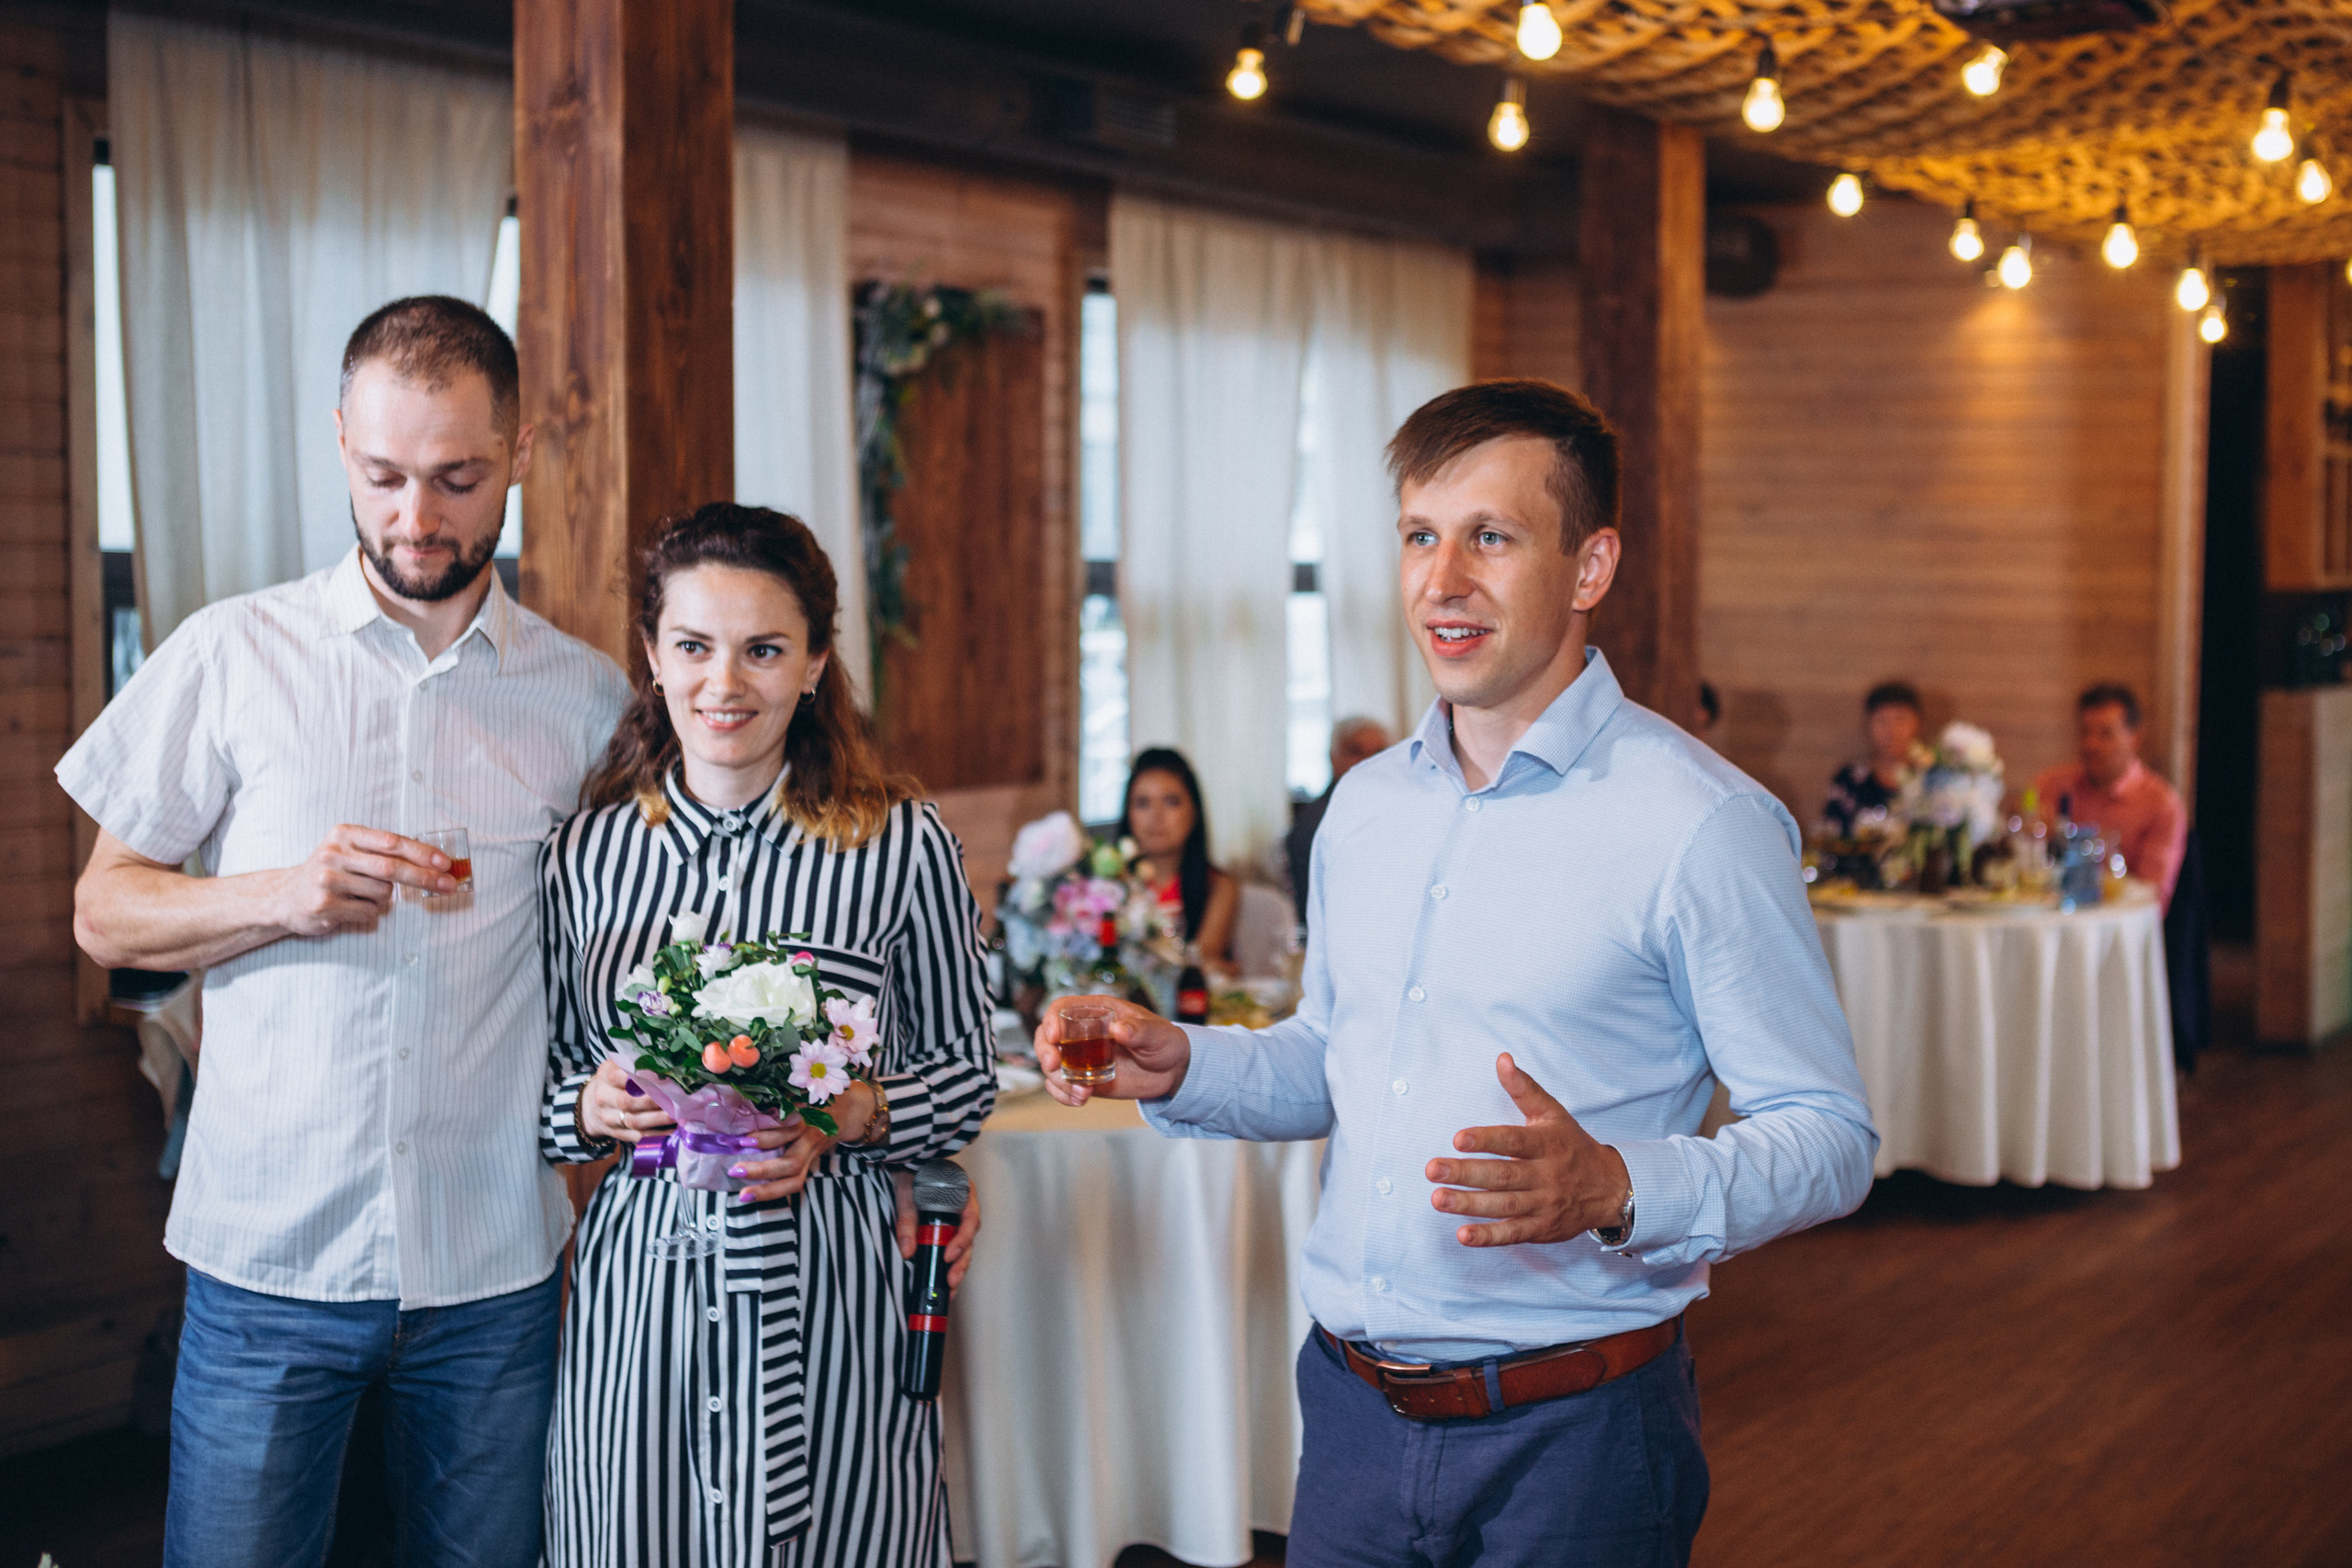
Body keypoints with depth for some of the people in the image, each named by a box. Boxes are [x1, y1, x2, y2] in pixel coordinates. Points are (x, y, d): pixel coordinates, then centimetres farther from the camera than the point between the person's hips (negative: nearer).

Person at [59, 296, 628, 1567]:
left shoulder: (586, 696, 5)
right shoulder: (232, 655, 0)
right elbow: (104, 913, 2)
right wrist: (282, 897, -15)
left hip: (495, 1271, 2)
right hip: (267, 1264, -1)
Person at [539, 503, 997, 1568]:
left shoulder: (901, 844, -3)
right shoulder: (588, 849, 4)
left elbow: (968, 1077, 4)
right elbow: (550, 1073, 13)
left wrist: (849, 1116, -13)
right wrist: (592, 1105, -9)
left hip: (833, 1298, -2)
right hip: (640, 1292, 2)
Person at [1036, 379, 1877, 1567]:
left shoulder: (1701, 822, -13)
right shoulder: (1364, 806, 9)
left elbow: (1829, 1138, -13)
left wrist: (1614, 1189, -29)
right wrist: (1179, 1068, 3)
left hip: (1570, 1435, -5)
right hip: (1354, 1412, 6)